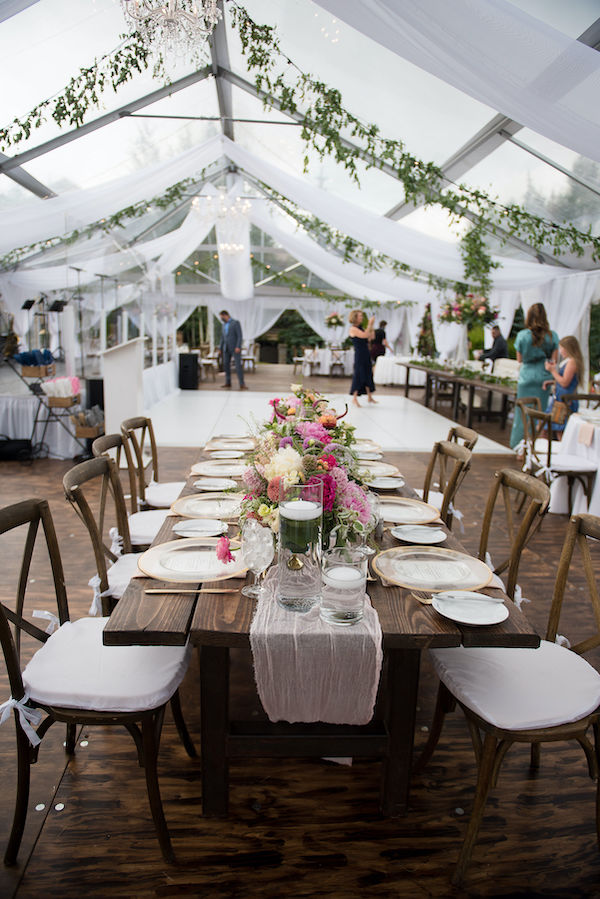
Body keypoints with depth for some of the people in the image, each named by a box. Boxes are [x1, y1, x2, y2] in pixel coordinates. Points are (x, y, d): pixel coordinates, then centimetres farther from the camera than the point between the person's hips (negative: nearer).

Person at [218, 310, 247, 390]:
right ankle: (228, 383, 18)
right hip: (227, 348, 7)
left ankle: (242, 384, -14)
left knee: (238, 365, -13)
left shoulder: (236, 322, -11)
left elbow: (240, 336, -17)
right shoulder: (225, 324, 14)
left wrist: (238, 347, -26)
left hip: (235, 348, -7)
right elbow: (223, 337, 18)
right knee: (226, 365, 7)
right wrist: (220, 348, 16)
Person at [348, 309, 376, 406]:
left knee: (368, 374, 10)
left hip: (366, 353, 8)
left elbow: (371, 337, 11)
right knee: (359, 375, -6)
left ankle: (370, 397, 18)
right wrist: (370, 323, -15)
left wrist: (371, 325, 4)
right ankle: (354, 398, 2)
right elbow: (364, 335, -21)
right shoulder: (353, 328, -10)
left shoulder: (361, 328, 13)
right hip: (359, 354, -8)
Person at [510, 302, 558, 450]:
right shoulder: (552, 336, -4)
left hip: (526, 377, 0)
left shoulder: (522, 335, -5)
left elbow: (519, 359, 4)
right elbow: (553, 360, -1)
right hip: (544, 378, 1)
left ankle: (519, 443, 12)